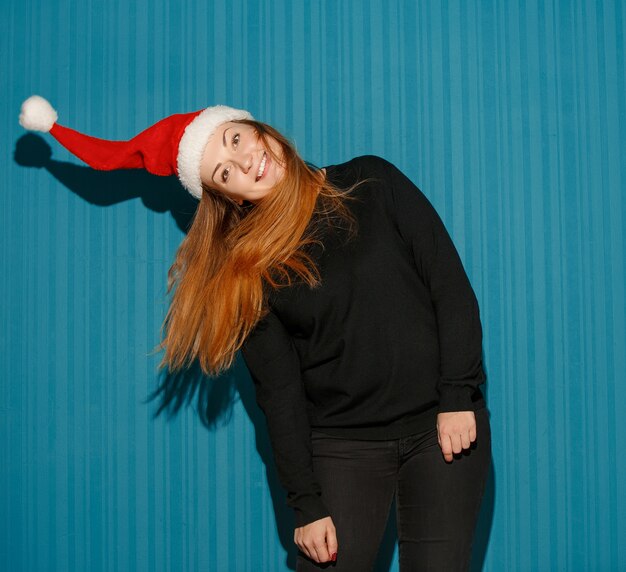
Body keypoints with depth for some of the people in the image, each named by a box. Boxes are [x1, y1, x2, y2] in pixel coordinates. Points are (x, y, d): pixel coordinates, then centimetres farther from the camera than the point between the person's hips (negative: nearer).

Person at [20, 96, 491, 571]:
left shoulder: (373, 183, 1)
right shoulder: (246, 273, 0)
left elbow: (450, 283, -2)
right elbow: (279, 392, -1)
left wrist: (458, 399, -9)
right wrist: (307, 505, -4)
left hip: (441, 426, 0)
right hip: (343, 443, 0)